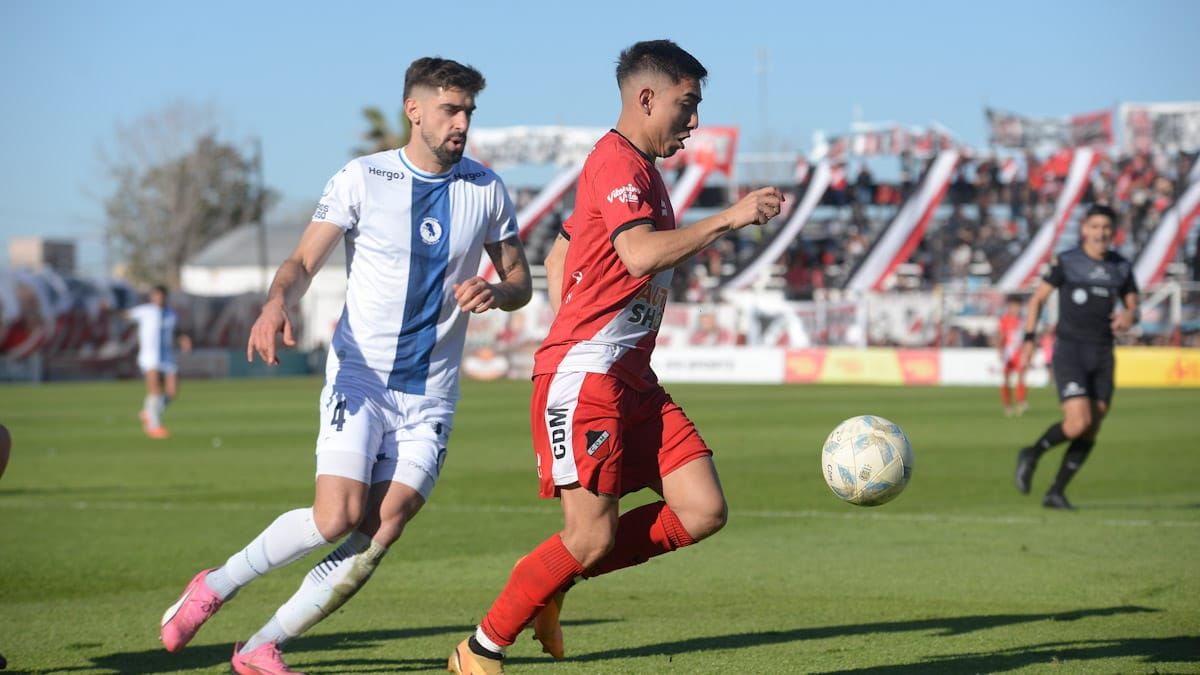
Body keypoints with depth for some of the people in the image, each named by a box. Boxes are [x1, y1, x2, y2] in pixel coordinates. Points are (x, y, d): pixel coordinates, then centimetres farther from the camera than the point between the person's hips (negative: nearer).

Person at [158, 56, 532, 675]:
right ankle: (216, 586, 4)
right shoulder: (363, 178, -3)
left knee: (382, 532, -12)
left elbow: (520, 280, 14)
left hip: (431, 395, 3)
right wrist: (276, 304, -28)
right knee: (338, 517, -20)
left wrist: (494, 291, -10)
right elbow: (303, 261, -5)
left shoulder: (486, 189, 6)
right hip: (359, 375, -3)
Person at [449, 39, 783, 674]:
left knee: (703, 512, -2)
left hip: (632, 382, 10)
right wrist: (728, 219, -24)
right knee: (592, 537, -10)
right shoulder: (618, 162, -11)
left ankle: (549, 576, 11)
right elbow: (641, 254, -28)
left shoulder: (637, 169, 20)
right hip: (583, 381, -10)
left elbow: (558, 257, 28)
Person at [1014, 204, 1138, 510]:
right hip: (1069, 350, -5)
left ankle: (1055, 493, 14)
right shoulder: (1066, 262, -4)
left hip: (1102, 356, 5)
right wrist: (1029, 340, -6)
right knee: (1079, 423, -19)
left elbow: (1133, 307, 13)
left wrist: (1128, 317, -11)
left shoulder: (1121, 267, 8)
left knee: (1091, 433, 2)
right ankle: (1032, 455, 8)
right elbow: (1037, 299, 3)